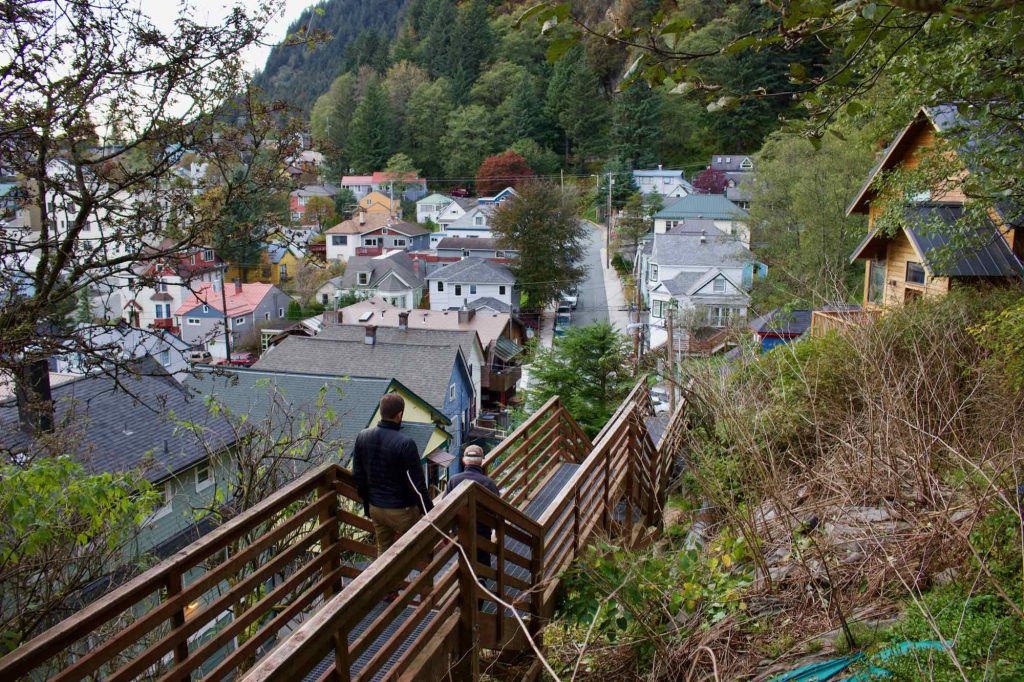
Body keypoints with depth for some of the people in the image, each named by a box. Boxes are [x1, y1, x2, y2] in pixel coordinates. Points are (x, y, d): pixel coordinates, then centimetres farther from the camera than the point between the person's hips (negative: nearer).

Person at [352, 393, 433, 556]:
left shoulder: (362, 437, -5)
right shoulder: (405, 443, -25)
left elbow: (358, 476, 6)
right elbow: (417, 485, -21)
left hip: (375, 508, 7)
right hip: (401, 511, -7)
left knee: (383, 550, 21)